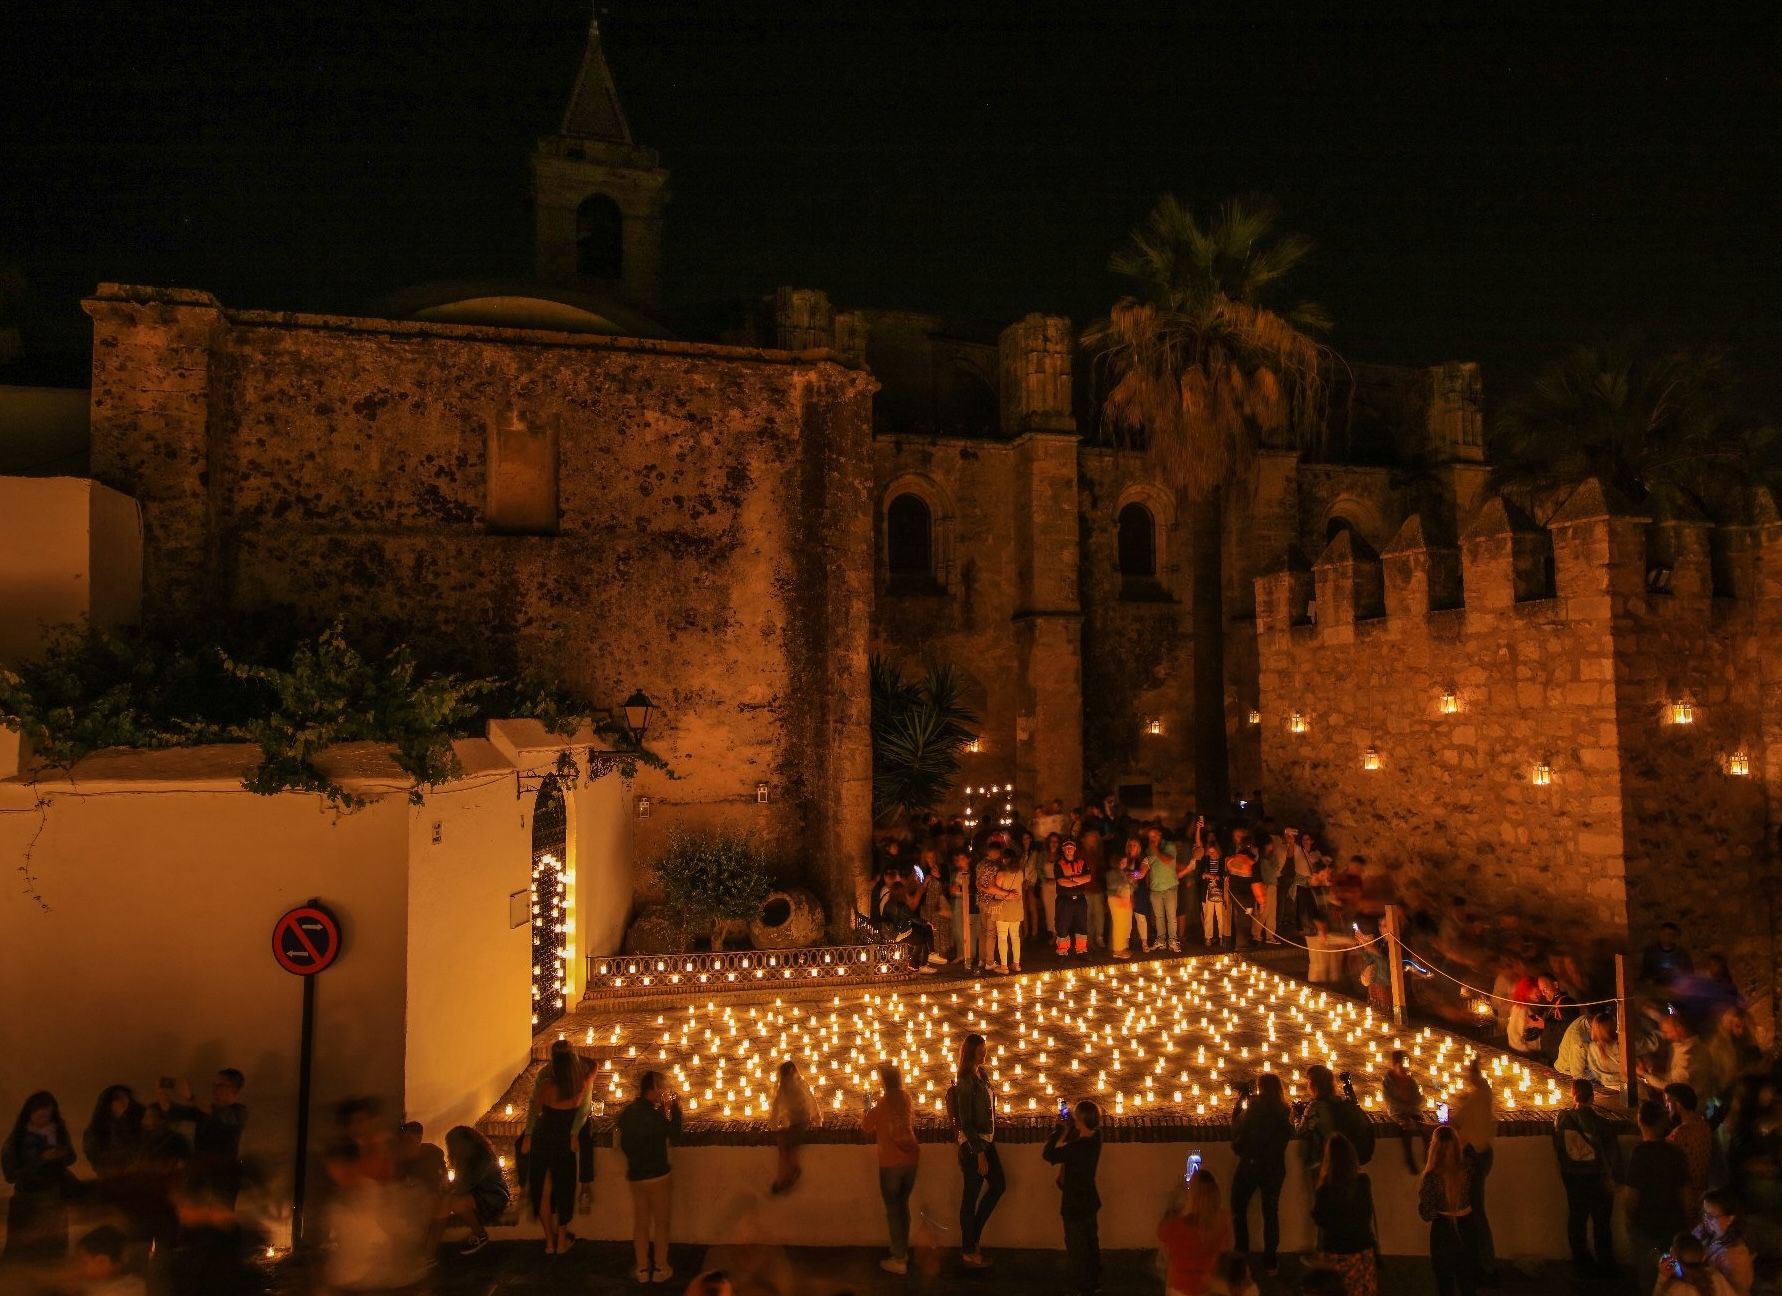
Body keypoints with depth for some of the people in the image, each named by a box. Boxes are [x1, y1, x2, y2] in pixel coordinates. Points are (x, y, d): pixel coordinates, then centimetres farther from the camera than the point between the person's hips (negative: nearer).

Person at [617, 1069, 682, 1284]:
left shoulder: (627, 1112, 0)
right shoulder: (652, 1113, -23)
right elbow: (674, 1133, -10)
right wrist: (674, 1108, -5)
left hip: (634, 1175, 6)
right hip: (657, 1175, -6)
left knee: (640, 1223, 15)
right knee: (661, 1223, 9)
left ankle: (642, 1269, 21)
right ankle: (660, 1269, 16)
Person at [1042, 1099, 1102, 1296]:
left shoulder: (1077, 1147, -34)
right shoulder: (1095, 1137, -10)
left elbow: (1047, 1154, -27)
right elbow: (1074, 1138, 9)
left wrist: (1060, 1128, -23)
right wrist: (1068, 1125, -6)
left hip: (1075, 1205, -8)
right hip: (1090, 1201, 8)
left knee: (1077, 1249, 11)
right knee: (1092, 1243, 24)